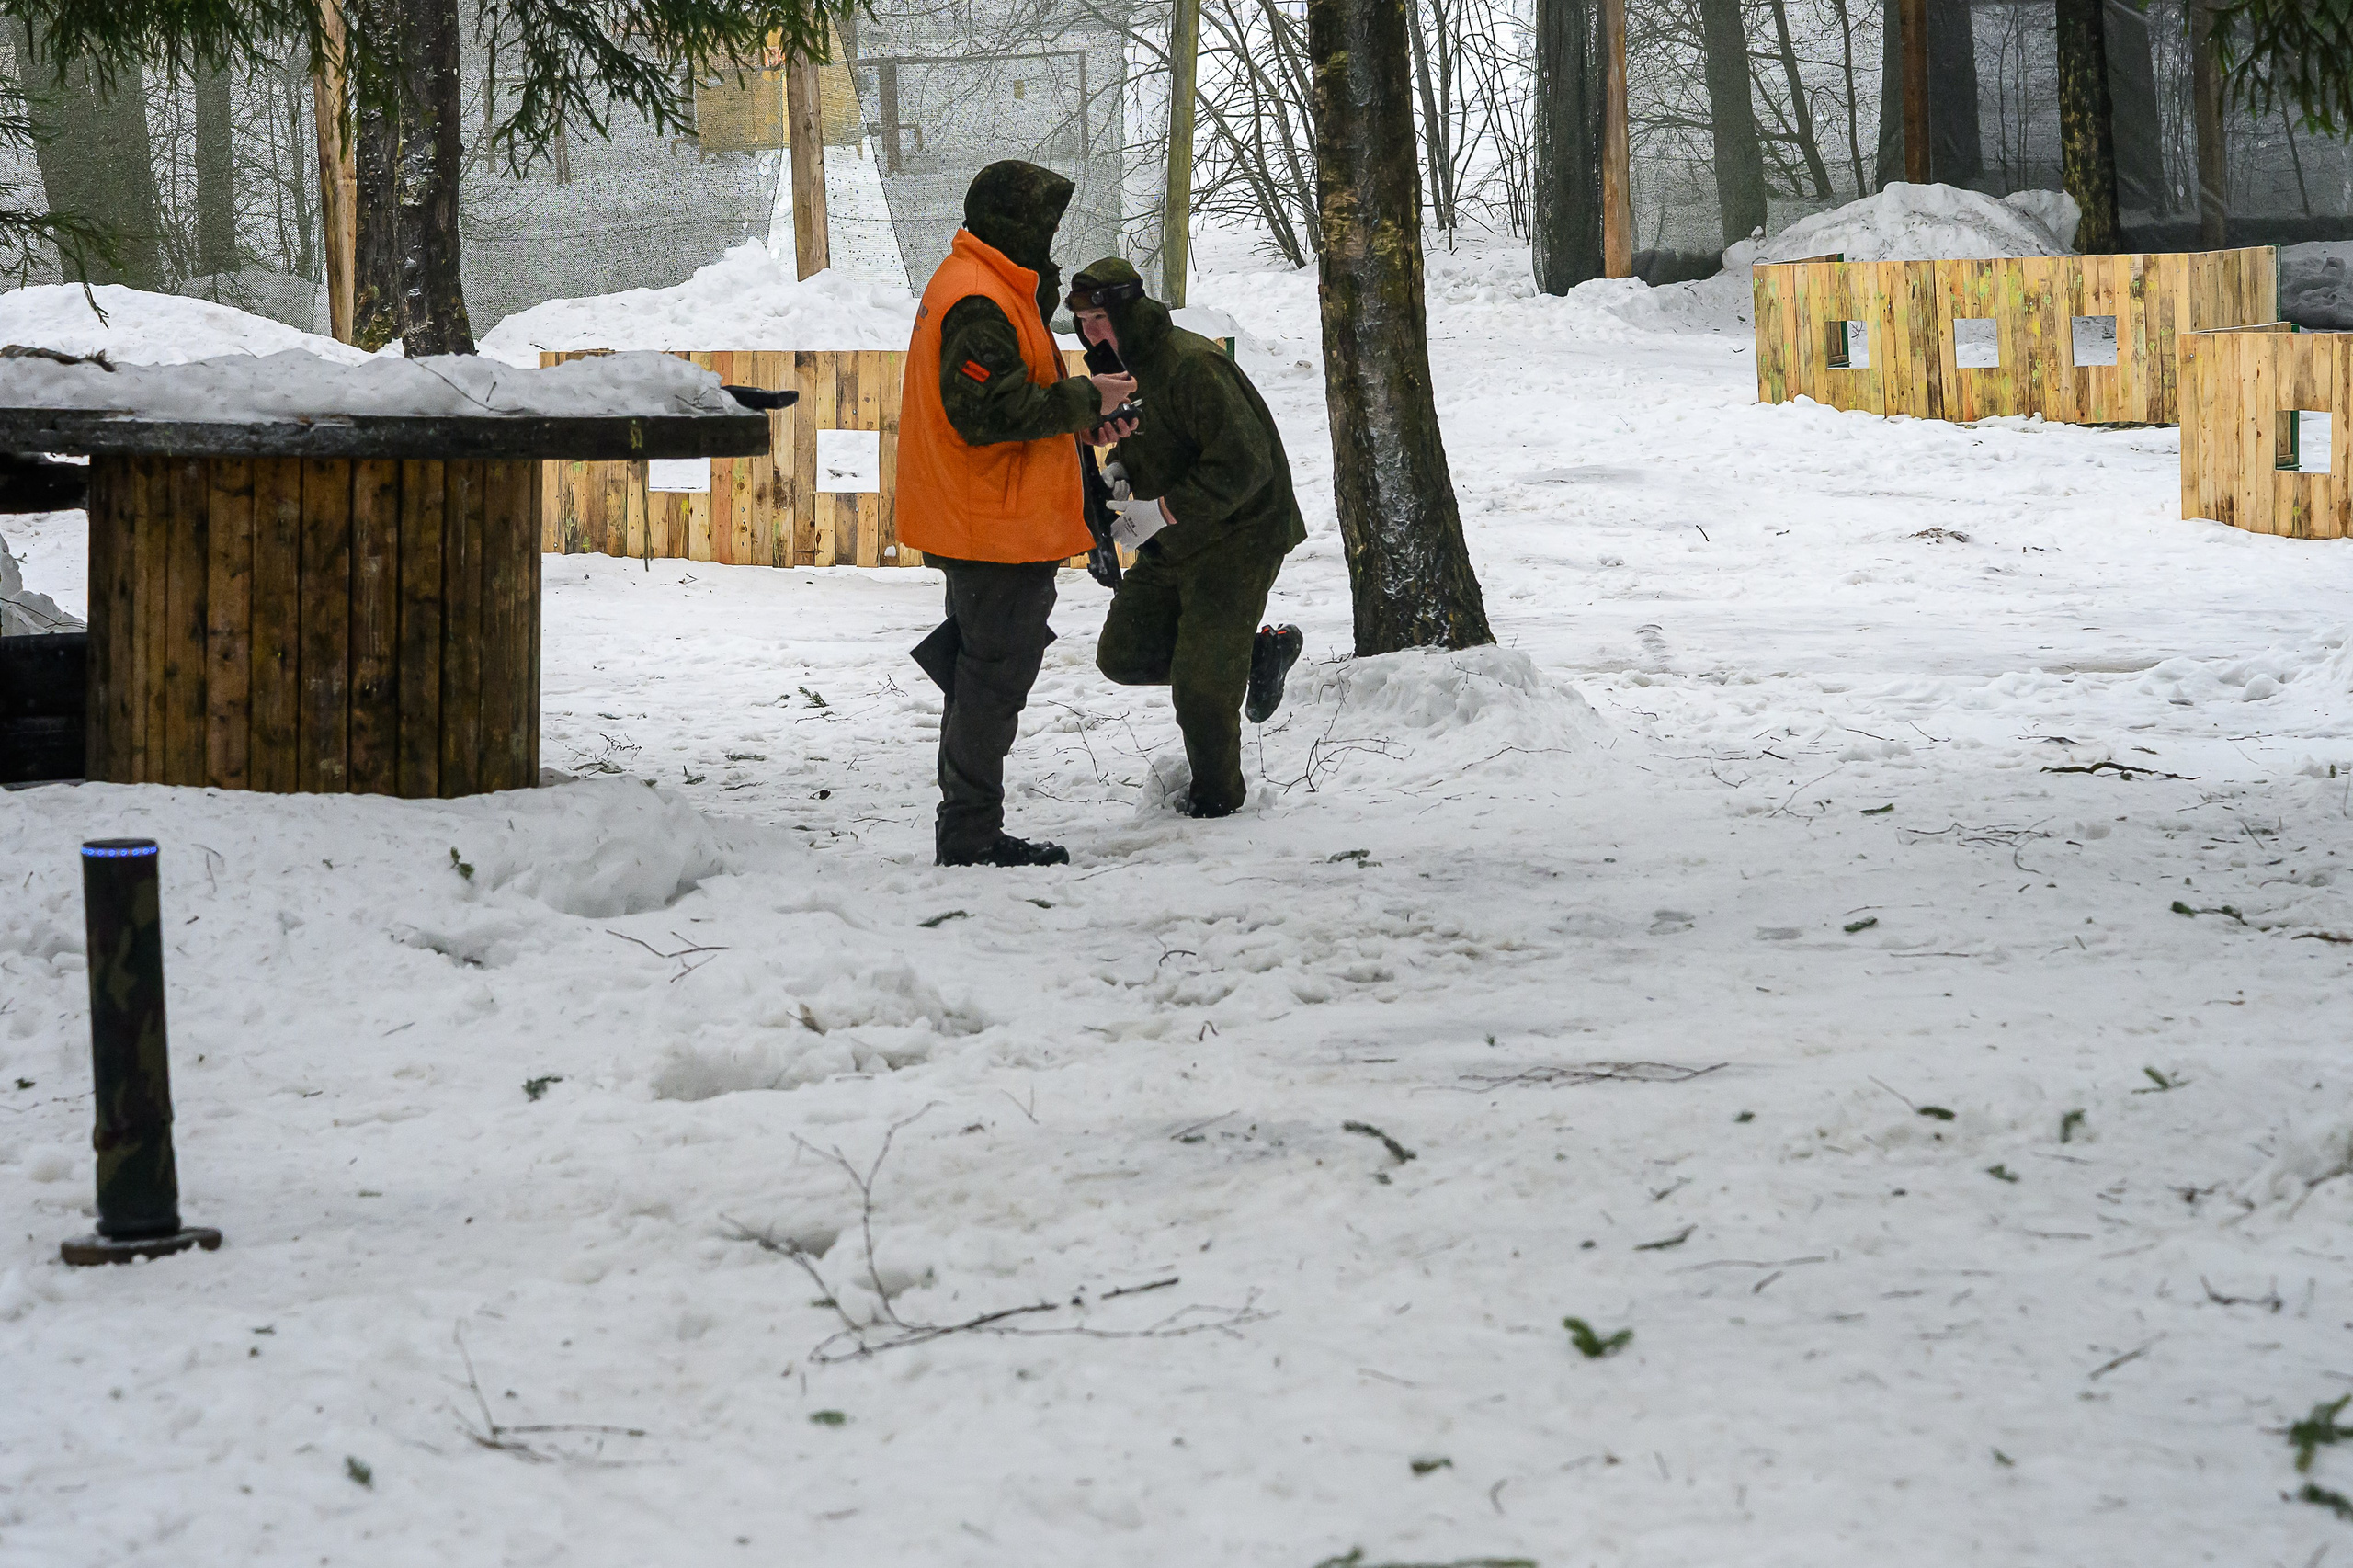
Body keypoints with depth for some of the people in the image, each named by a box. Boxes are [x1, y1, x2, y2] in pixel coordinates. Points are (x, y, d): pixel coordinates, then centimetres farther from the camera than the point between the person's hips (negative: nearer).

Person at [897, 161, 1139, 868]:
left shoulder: (971, 285, 16)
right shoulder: (979, 303, -20)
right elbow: (989, 412, -27)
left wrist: (1080, 416, 6)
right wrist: (1085, 400, -18)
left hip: (985, 530, 11)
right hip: (1000, 532, -11)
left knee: (984, 671, 20)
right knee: (994, 679, -3)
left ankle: (967, 827, 26)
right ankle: (971, 836, 2)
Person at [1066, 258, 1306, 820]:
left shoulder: (1191, 365, -25)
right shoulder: (1122, 366, 5)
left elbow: (1243, 463, -28)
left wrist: (1164, 509, -26)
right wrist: (1120, 473, 0)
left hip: (1239, 536, -9)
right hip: (1173, 541, 9)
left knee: (1200, 680, -8)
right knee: (1122, 656, 5)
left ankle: (1217, 795, 13)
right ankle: (1260, 653, 20)